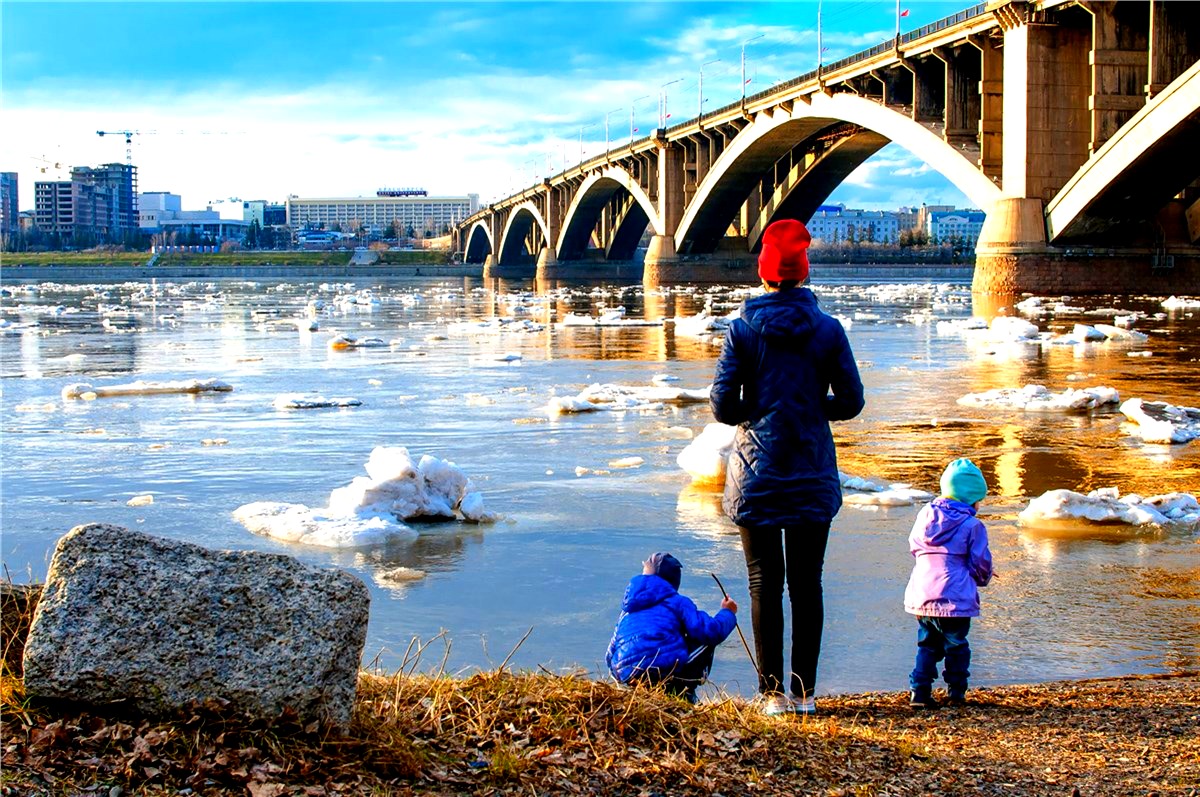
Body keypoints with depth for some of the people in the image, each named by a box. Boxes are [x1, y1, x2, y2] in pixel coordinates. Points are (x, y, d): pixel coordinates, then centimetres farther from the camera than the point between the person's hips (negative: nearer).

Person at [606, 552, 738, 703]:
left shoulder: (627, 610, 24)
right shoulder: (678, 602, 9)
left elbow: (610, 656, 27)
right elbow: (711, 632, -4)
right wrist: (727, 613, 17)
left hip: (628, 678, 6)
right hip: (668, 672, -6)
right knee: (706, 640, 18)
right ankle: (685, 693, 6)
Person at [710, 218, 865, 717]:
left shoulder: (743, 329, -5)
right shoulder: (827, 329, -1)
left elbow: (723, 406, -8)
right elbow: (851, 402, 1)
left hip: (757, 475, -1)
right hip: (813, 477, 1)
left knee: (765, 585, 5)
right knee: (807, 584, 8)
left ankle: (773, 693, 5)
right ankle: (804, 692, 10)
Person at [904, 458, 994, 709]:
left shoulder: (925, 514, 8)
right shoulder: (972, 525, -6)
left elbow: (913, 547, 19)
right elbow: (981, 563, -2)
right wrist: (983, 578, 21)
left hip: (920, 596, 5)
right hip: (955, 599, -5)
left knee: (927, 645, 13)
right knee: (957, 646, 9)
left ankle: (920, 691, 6)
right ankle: (956, 693, 14)